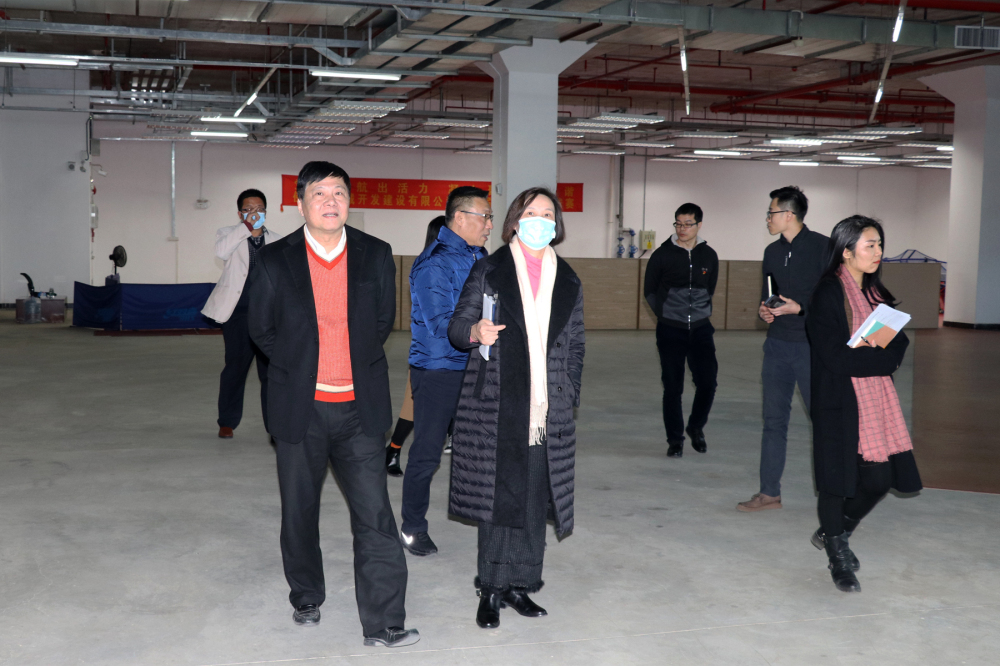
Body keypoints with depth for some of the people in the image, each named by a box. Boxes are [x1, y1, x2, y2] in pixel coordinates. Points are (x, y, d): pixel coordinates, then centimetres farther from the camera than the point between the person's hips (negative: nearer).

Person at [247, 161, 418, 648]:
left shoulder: (376, 256, 1)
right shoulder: (274, 262, -3)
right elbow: (261, 329, 7)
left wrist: (358, 367, 8)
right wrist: (300, 370, 5)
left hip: (359, 407, 0)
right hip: (300, 409, 0)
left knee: (375, 515, -4)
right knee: (299, 511, 14)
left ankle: (384, 622, 3)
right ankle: (306, 597, 36)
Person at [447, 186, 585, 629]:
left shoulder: (568, 282, 13)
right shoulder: (489, 271, 4)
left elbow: (575, 346, 17)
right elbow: (456, 327, 4)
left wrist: (568, 398, 8)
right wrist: (475, 332, -19)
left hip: (547, 408, 3)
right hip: (495, 405, -3)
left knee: (535, 499, 5)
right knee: (497, 495, -2)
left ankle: (519, 585, 18)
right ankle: (492, 589, 9)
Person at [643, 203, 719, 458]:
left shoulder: (709, 256, 5)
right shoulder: (662, 255, -2)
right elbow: (650, 291, 6)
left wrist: (700, 312, 10)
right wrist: (666, 315, 3)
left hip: (701, 329, 2)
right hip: (670, 330, -2)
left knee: (708, 382, -5)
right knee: (672, 387, -1)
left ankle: (696, 427, 21)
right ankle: (675, 440, 12)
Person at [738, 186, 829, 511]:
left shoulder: (823, 247, -7)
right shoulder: (772, 252, 13)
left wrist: (799, 308, -19)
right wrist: (764, 310, 1)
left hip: (812, 347, -6)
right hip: (777, 346, 6)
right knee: (774, 420, 7)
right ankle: (769, 492, 13)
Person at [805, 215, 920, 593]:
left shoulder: (875, 293, 12)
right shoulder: (828, 295, -11)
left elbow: (899, 345, 7)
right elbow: (837, 358, -18)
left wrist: (866, 356, -13)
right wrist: (880, 357, -9)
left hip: (877, 399, 7)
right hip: (841, 403, -7)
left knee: (880, 477, 3)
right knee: (837, 481, 3)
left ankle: (833, 534, 28)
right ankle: (838, 559, 21)